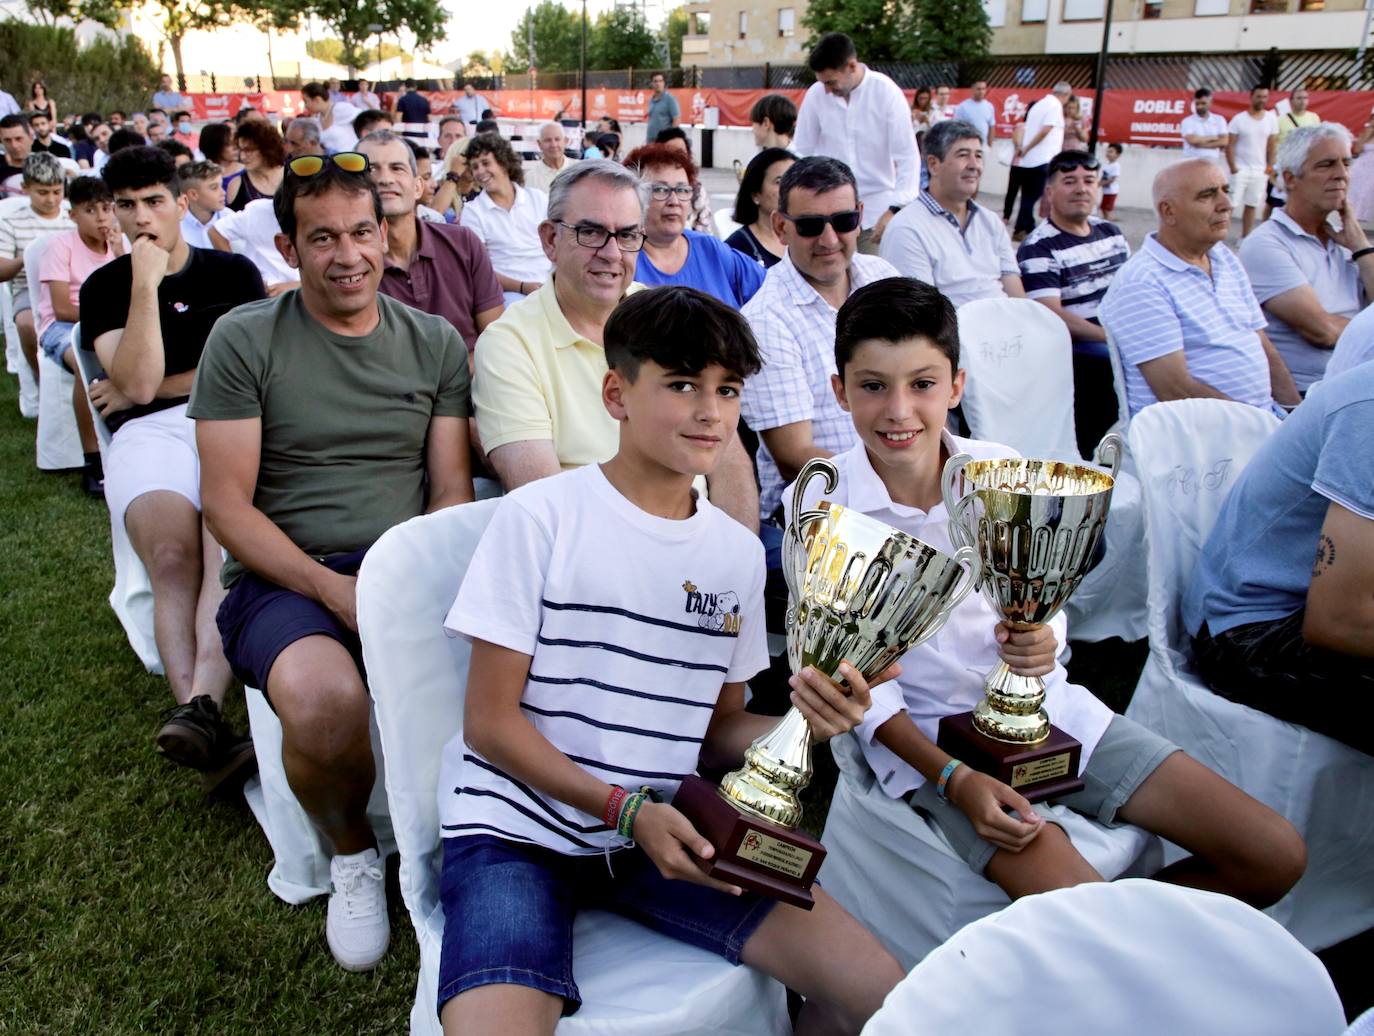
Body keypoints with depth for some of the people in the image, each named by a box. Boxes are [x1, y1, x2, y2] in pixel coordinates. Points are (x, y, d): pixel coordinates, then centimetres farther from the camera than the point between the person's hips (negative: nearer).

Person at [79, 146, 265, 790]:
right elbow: (136, 382, 1)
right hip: (150, 431, 0)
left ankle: (199, 707, -51)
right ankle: (208, 731, -47)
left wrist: (151, 388, 8)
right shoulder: (103, 288, 18)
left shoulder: (234, 272, 19)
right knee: (172, 555, -31)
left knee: (231, 546, -34)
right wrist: (146, 284, -4)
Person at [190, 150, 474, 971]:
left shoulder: (436, 343, 11)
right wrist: (333, 589, -16)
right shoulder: (244, 341, 2)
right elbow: (228, 503, -2)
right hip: (285, 579, -2)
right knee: (328, 698, -35)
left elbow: (452, 488, 7)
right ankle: (351, 852, 2)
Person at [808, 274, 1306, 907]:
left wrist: (1040, 640, -19)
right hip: (925, 734, -4)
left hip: (1045, 708, 5)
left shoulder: (1001, 470, -5)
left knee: (1277, 856, 2)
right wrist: (954, 779, -20)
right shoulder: (818, 508, -14)